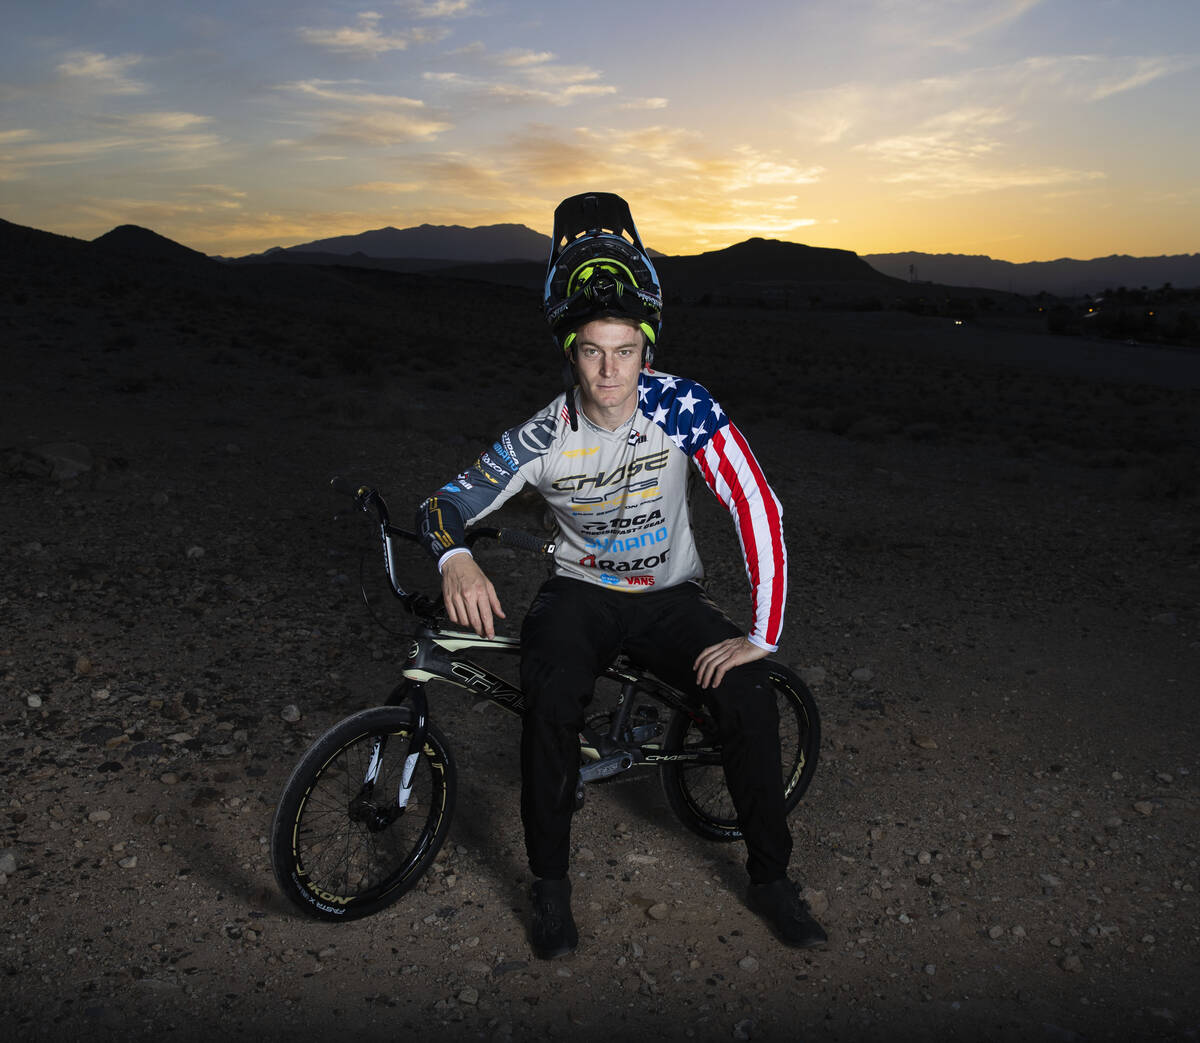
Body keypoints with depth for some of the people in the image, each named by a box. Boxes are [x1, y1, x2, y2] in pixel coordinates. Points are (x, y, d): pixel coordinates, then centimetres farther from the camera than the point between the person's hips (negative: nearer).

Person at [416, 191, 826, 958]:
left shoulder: (682, 406, -19)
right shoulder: (544, 438, -16)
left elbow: (759, 508, -21)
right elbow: (446, 503, -12)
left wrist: (762, 635, -25)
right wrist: (456, 559, -38)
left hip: (671, 595, 0)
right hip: (582, 593, 0)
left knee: (749, 695, -22)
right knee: (552, 700, -30)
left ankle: (771, 877, 2)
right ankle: (551, 882, -5)